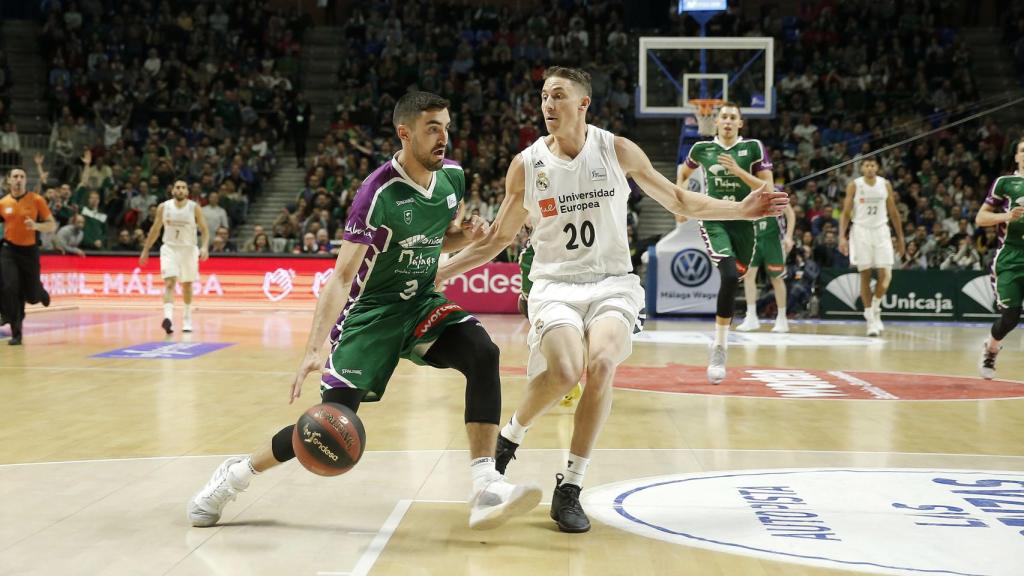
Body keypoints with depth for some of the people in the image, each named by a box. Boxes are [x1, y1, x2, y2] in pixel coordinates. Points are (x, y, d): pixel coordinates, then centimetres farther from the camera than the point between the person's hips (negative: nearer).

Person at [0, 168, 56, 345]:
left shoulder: (37, 200, -6)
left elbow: (52, 225, -4)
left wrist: (36, 226, -21)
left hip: (29, 250, -1)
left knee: (31, 295, 5)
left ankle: (41, 292, 46)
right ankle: (16, 333, -3)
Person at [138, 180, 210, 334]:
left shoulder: (195, 208, -7)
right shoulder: (163, 207, -3)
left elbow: (204, 230, -5)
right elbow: (155, 230, 8)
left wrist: (204, 247, -22)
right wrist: (146, 250, 10)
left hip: (189, 249, 1)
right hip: (170, 248, 0)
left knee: (187, 285, 14)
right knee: (169, 282, -18)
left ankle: (187, 318, 30)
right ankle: (168, 317, -31)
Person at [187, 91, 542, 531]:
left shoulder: (453, 176, -2)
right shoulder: (379, 193, -23)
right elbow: (342, 276, -27)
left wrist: (467, 235, -7)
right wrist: (315, 349, -37)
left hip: (422, 302, 5)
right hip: (370, 309, -5)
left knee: (483, 353, -24)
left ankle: (485, 486, -25)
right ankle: (235, 474, 16)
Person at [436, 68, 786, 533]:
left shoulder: (618, 151, -1)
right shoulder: (526, 164, 0)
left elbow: (679, 201, 8)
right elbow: (497, 239, 9)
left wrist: (742, 210, -4)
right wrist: (435, 273, 3)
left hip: (611, 283, 0)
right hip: (555, 284, 0)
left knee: (601, 364, -28)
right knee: (564, 372, -28)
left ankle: (570, 486, -13)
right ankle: (511, 433, 5)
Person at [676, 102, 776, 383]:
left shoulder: (753, 148, 0)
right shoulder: (702, 149, 5)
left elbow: (768, 189, -5)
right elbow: (683, 172, 26)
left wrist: (739, 171, -16)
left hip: (743, 223, 2)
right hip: (714, 222, -2)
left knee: (732, 283, 12)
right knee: (730, 276, -25)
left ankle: (721, 341, 36)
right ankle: (720, 347, -19)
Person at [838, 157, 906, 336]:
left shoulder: (885, 185, 4)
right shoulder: (854, 185, -2)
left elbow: (893, 212, 11)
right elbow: (846, 213, -2)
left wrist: (900, 237, 10)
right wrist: (842, 237, -13)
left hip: (881, 231, 2)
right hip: (861, 231, -2)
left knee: (886, 275, -10)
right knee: (865, 275, 0)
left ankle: (875, 308, 10)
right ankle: (870, 318, 6)